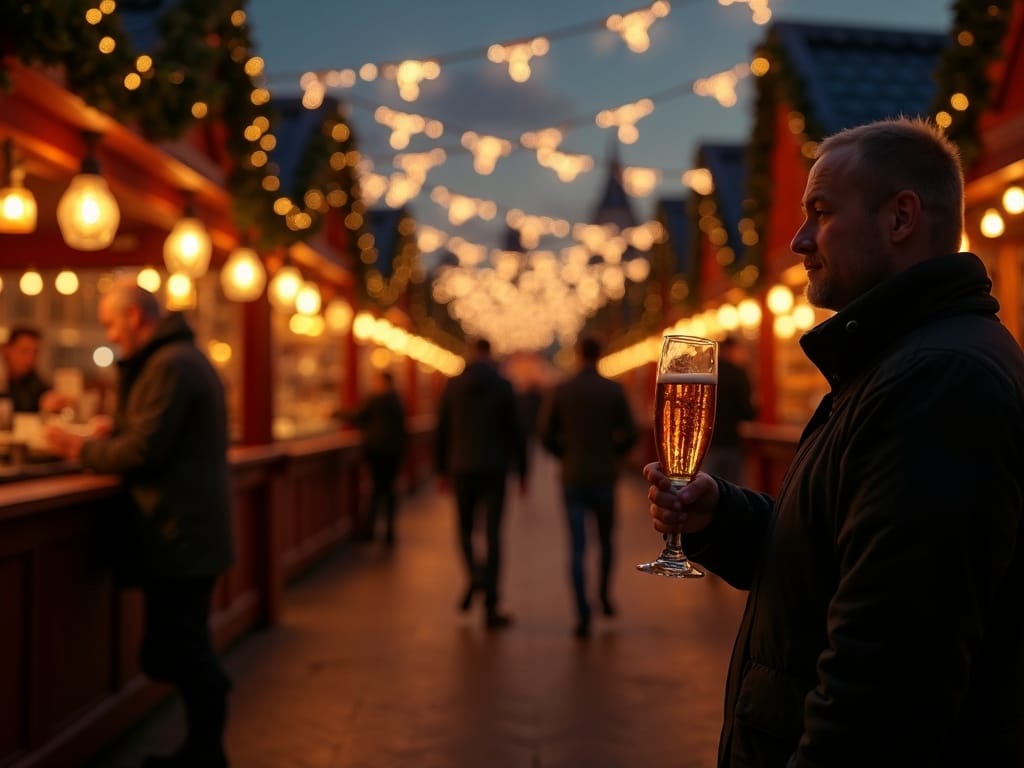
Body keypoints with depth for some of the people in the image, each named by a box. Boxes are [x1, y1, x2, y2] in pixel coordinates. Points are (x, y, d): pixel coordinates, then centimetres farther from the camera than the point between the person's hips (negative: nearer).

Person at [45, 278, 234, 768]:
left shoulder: (168, 365, -16)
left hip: (177, 537, -11)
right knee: (186, 651, 17)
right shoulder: (187, 357, 17)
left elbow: (144, 450, -20)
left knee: (175, 654, -4)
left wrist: (80, 450, -7)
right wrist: (108, 440, 14)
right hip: (196, 530, 11)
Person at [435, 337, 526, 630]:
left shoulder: (452, 386, 1)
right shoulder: (503, 387, -3)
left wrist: (441, 470, 11)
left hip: (462, 469, 1)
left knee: (466, 529, 18)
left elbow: (443, 431, 3)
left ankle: (475, 575, -11)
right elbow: (515, 432, -2)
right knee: (493, 535, 2)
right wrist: (522, 472, 5)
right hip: (494, 470, -1)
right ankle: (490, 608, 1)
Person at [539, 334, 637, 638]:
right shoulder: (615, 390, -4)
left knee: (577, 549, -1)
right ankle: (604, 596, 31)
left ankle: (583, 615, -10)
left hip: (572, 480, 0)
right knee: (606, 539, 24)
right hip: (604, 479, 0)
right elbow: (630, 435, -5)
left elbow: (547, 436, 0)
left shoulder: (561, 390, -2)